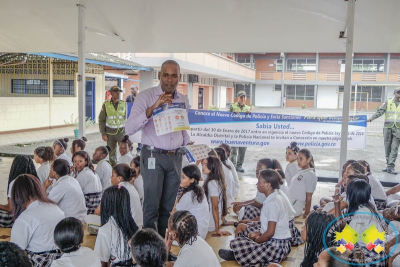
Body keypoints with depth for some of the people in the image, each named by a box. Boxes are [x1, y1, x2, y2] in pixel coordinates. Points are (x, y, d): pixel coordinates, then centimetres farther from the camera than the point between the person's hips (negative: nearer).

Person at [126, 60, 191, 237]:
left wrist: (188, 144, 6)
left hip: (175, 158, 5)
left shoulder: (184, 100, 10)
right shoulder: (146, 96, -7)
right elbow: (129, 129, -17)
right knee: (152, 206, -1)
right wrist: (152, 108, -28)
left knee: (168, 207, 12)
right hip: (153, 156, -5)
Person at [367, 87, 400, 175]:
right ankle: (388, 165, 15)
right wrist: (371, 119, -8)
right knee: (387, 147, 5)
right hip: (387, 127, 1)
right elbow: (379, 112, 2)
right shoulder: (388, 102, 6)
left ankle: (390, 167, -6)